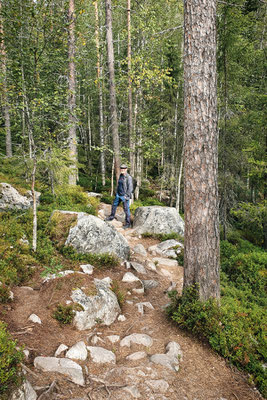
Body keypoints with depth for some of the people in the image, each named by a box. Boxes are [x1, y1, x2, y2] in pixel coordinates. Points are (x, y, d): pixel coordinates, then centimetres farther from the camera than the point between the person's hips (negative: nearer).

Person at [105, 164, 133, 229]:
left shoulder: (129, 177, -19)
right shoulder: (121, 175, 6)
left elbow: (130, 188, -20)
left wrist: (126, 196, -22)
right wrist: (117, 192, 18)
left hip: (125, 195, -8)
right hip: (119, 194, 8)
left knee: (126, 209, -2)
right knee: (114, 205, 19)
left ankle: (128, 224, 9)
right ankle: (112, 217, 40)